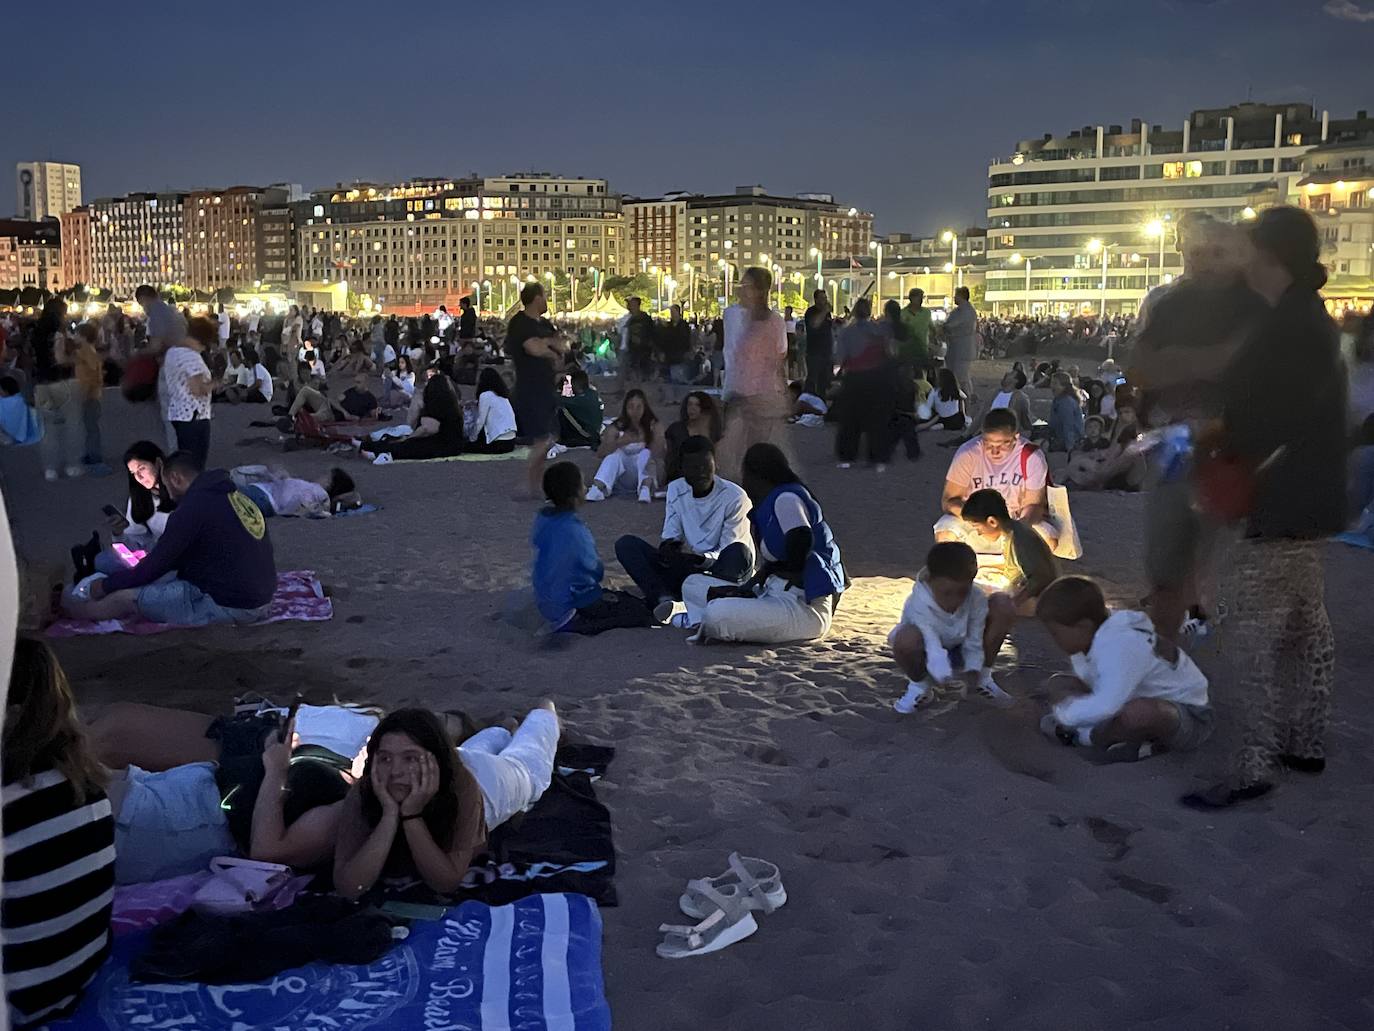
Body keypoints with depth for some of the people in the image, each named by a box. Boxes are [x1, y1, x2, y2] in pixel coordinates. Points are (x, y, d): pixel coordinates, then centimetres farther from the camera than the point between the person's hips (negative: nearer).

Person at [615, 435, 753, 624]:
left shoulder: (735, 497, -8)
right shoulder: (676, 490, 6)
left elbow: (726, 554, -11)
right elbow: (670, 535, 1)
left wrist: (699, 559, -31)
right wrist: (668, 545, -23)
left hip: (719, 573, -3)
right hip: (684, 571, 4)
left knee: (739, 551, -36)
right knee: (626, 544, -14)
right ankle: (665, 599, -36)